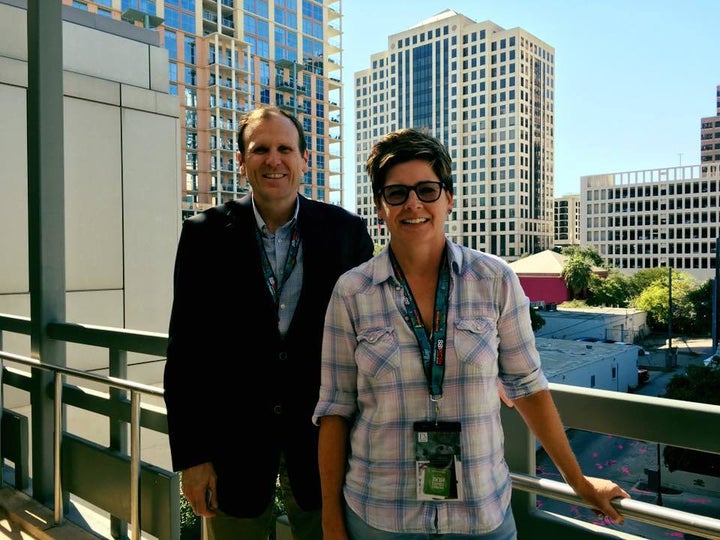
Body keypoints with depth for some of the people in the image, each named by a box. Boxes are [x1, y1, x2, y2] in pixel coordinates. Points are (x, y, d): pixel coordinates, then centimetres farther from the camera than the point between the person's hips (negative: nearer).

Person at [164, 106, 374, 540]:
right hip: (234, 443, 0)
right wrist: (191, 455, -4)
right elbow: (186, 353, -3)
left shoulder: (347, 231, -4)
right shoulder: (205, 235, -4)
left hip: (321, 441, 1)